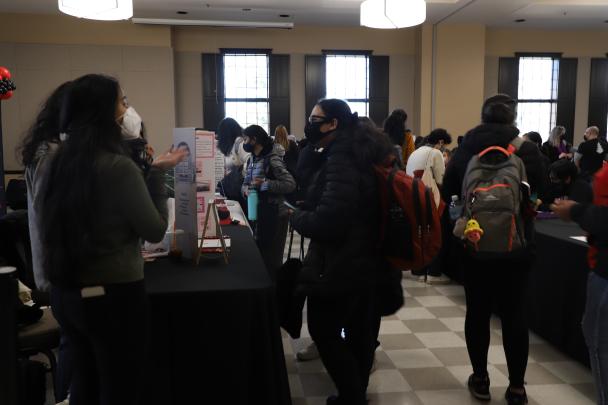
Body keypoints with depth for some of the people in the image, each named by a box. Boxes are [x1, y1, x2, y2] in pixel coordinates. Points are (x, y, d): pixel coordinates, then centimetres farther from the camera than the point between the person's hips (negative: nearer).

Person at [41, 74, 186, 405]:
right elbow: (155, 230, -13)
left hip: (66, 292, 7)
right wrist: (157, 174, -5)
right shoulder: (118, 166, -21)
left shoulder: (61, 160, 1)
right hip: (112, 295, -7)